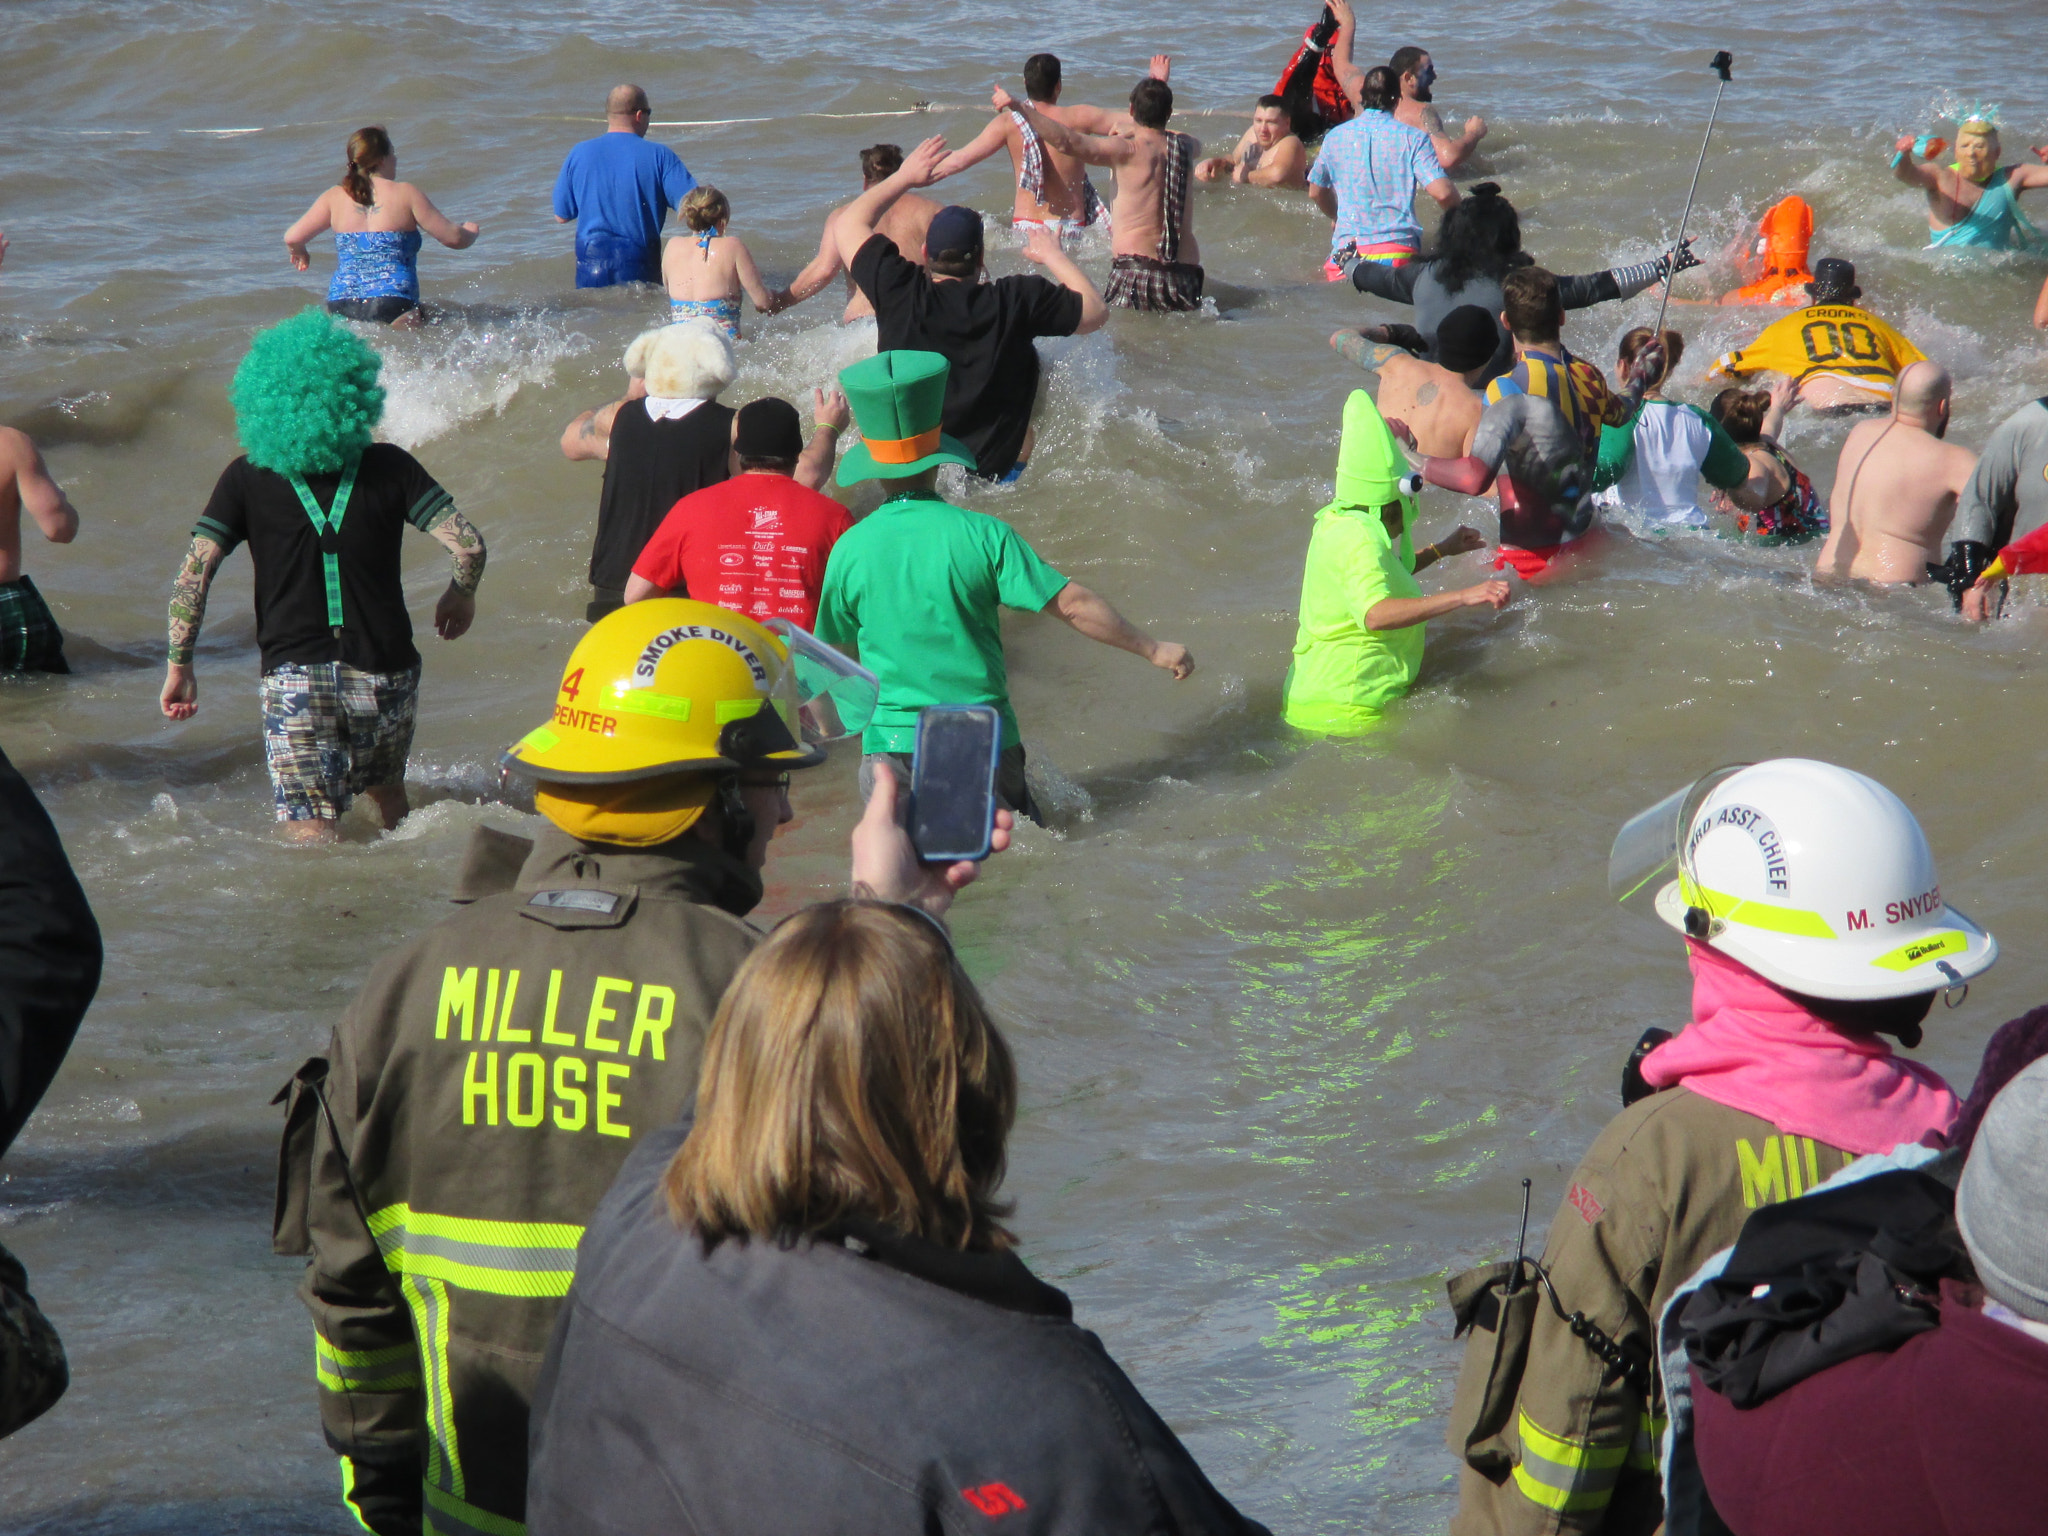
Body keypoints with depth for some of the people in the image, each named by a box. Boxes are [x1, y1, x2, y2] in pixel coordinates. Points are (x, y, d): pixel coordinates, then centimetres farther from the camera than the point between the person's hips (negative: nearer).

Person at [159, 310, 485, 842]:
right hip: (385, 673, 2)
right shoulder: (389, 468, -2)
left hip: (295, 678, -2)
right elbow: (468, 546, -6)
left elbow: (193, 574, -8)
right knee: (386, 792, 28)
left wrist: (179, 665, 1)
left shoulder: (246, 480, -3)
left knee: (311, 837, 0)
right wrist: (459, 596, 15)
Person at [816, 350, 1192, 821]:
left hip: (893, 744, 0)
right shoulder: (982, 535, -5)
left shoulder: (850, 549, -1)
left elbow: (834, 646, 13)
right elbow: (1071, 604, -5)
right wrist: (1153, 649, 5)